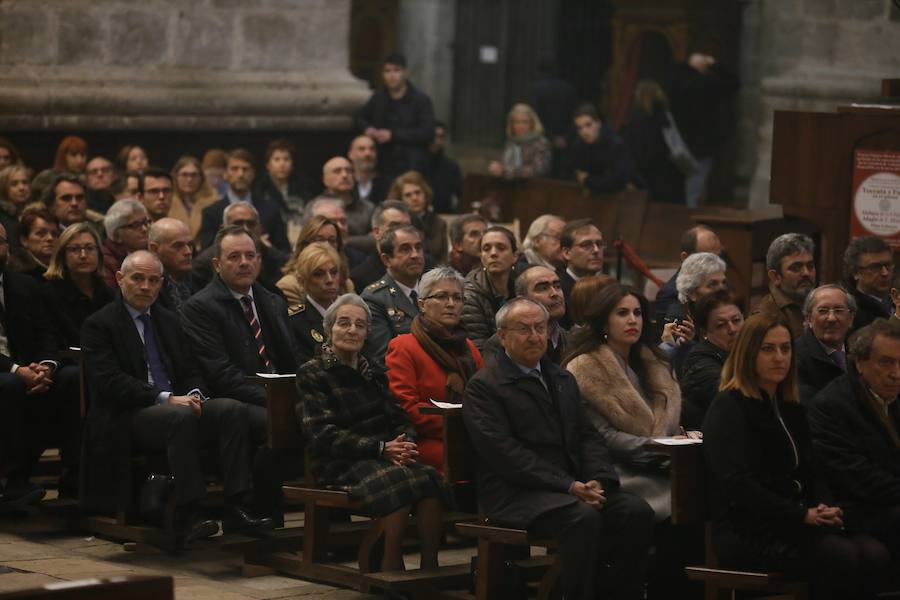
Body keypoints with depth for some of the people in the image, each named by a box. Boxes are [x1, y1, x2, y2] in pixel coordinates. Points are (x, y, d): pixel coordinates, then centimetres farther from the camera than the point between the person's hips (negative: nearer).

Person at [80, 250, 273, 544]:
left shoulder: (168, 321, 21)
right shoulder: (99, 324, 0)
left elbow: (191, 372, 19)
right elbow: (110, 381, -13)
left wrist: (194, 395, -7)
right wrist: (165, 398, -22)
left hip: (177, 405, 6)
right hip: (127, 419, -6)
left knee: (233, 409, -20)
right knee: (182, 416, -36)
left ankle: (234, 510, -26)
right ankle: (186, 518, -37)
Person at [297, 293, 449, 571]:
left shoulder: (372, 371, 22)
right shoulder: (312, 374, 4)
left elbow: (399, 418, 16)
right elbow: (323, 434, -8)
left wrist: (406, 443, -10)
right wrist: (381, 448, -16)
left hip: (384, 457, 5)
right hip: (340, 465, -5)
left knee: (429, 477, -29)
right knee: (399, 480, -35)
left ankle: (430, 566, -27)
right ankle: (391, 568, -28)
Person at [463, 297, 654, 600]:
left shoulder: (563, 379, 21)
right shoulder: (483, 386, -3)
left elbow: (588, 436, 15)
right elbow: (504, 452, -13)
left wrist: (598, 480, -7)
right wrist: (568, 486, -19)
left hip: (574, 483, 7)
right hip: (515, 493, -7)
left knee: (637, 511, -19)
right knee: (583, 516, -34)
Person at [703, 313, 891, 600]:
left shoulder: (791, 408, 21)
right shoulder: (729, 407, -4)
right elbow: (737, 484, -15)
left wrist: (826, 509, -4)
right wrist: (801, 514, -17)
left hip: (793, 524, 7)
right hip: (747, 530, -7)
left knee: (875, 555, -21)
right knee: (842, 558, -31)